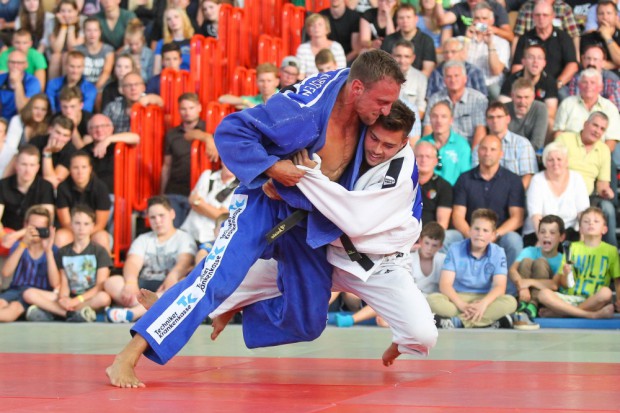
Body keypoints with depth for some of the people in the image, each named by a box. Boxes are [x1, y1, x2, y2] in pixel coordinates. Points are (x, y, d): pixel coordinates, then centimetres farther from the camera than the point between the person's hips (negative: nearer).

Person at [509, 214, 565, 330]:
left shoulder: (562, 260, -3)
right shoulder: (530, 252, 3)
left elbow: (556, 285, -20)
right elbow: (512, 270, -14)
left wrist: (530, 282, -32)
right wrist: (521, 285, -35)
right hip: (525, 295, 2)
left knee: (540, 262, -20)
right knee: (526, 261, -18)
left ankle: (530, 309, -37)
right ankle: (522, 307, -34)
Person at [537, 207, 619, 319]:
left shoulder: (610, 250, 12)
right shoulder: (573, 247, 16)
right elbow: (564, 284, 12)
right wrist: (566, 274, -11)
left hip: (593, 301, -1)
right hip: (569, 298, 1)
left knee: (606, 292, -35)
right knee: (543, 293, -27)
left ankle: (557, 313, -28)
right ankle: (593, 315, -32)